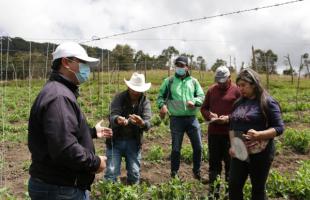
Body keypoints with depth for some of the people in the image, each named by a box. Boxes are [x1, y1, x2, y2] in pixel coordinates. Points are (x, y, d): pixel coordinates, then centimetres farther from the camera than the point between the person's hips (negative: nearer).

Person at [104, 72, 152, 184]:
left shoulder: (145, 102, -6)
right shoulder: (119, 98, -9)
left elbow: (148, 124, -19)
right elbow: (112, 117, -24)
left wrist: (141, 123, -44)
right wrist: (117, 120, -49)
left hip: (134, 142, 2)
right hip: (116, 140, -1)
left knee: (134, 173, 8)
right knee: (111, 171, -1)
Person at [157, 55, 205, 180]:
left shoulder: (193, 81, 9)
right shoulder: (169, 81, 5)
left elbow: (202, 96, 6)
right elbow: (160, 96, 7)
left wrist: (194, 101, -15)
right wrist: (162, 105, -14)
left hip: (192, 118, 2)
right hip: (176, 119, -2)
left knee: (198, 147, 7)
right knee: (176, 148, 7)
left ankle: (197, 172, 28)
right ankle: (174, 174, 24)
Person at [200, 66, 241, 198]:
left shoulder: (236, 90, -3)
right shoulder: (211, 90, 9)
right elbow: (204, 108, 12)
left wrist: (229, 118, -18)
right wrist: (209, 115, -8)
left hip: (230, 133, -3)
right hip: (213, 132, 4)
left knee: (230, 162, 9)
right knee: (214, 162, 11)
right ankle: (213, 190, 25)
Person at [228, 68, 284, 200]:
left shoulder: (267, 102, -9)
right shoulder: (239, 103, 9)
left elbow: (279, 128, -12)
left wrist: (259, 134, -27)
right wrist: (232, 145, 4)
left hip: (260, 154, -5)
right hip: (239, 152, 6)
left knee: (258, 188, 10)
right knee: (234, 186, 8)